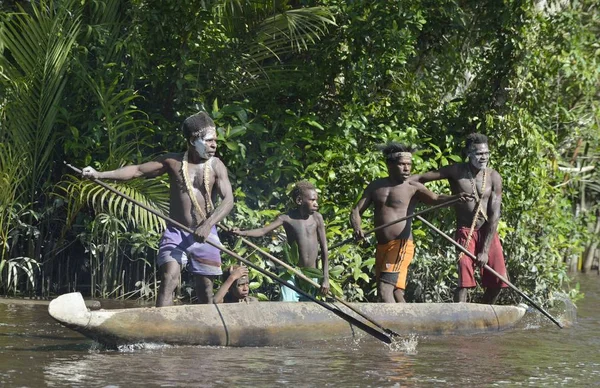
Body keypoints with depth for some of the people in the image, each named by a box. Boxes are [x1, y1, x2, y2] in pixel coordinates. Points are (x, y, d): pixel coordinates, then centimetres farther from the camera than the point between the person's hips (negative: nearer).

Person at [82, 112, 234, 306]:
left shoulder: (216, 166, -3)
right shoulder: (173, 162, 1)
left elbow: (228, 199, -11)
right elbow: (138, 170, 6)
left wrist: (208, 225, -27)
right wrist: (100, 174, -2)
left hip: (204, 234, 0)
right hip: (175, 232, 0)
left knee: (205, 287, 3)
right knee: (169, 277, -18)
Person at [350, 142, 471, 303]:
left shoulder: (413, 187, -4)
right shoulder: (375, 186, 11)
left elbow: (435, 199, -18)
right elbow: (356, 211, 10)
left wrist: (456, 198, -38)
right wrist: (357, 229, -11)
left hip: (401, 246, -6)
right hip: (381, 247, 6)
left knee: (385, 290, -19)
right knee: (395, 292, 14)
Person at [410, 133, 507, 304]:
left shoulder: (493, 177, -8)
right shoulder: (456, 172, -10)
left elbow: (494, 215, -10)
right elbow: (421, 178, -7)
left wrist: (485, 250, -15)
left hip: (488, 231, 2)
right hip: (465, 231, -2)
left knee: (497, 280, 1)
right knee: (465, 279, -14)